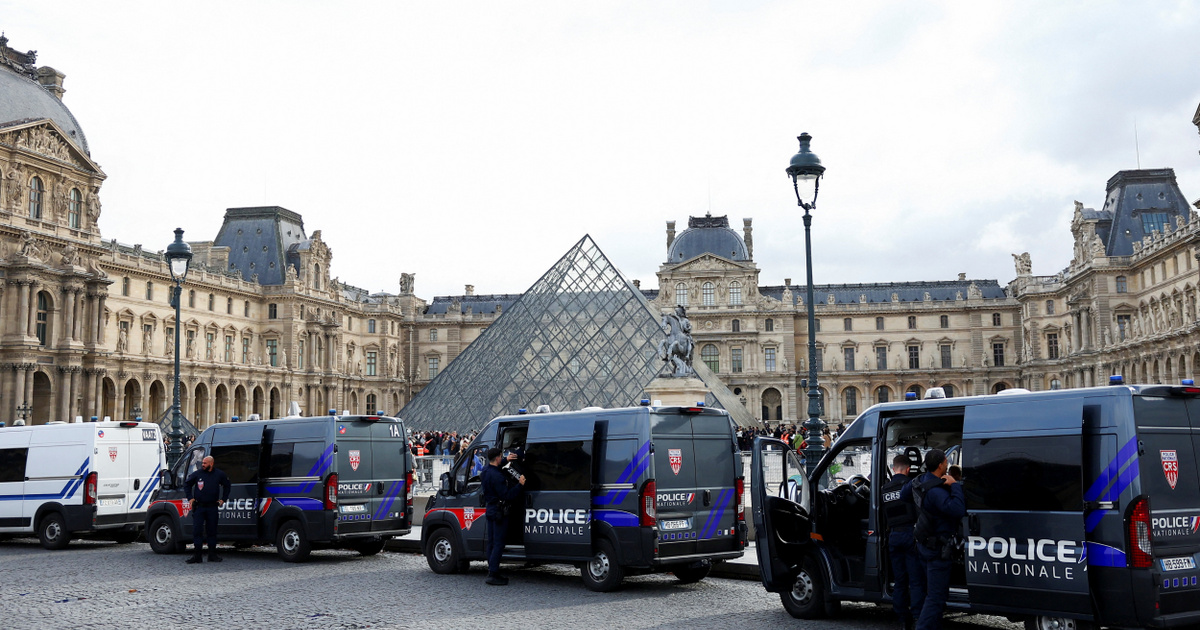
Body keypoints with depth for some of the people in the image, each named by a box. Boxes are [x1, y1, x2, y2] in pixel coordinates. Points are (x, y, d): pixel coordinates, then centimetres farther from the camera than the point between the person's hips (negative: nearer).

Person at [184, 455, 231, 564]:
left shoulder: (219, 474, 3)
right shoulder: (197, 474, 0)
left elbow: (227, 486, 20)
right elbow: (186, 484, 15)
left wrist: (223, 499, 12)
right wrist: (190, 498, 7)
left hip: (212, 507, 1)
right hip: (199, 507, -1)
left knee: (212, 531, 7)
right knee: (197, 531, -5)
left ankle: (212, 555, 15)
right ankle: (196, 556, -1)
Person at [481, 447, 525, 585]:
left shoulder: (486, 471, 7)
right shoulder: (496, 476, -23)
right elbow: (507, 496, -25)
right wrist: (519, 484, -18)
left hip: (490, 510, 10)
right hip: (499, 511, -10)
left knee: (491, 542, 14)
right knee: (498, 544, -6)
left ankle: (492, 572, 20)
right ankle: (493, 575, -7)